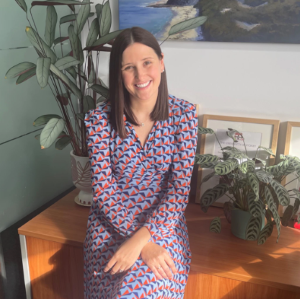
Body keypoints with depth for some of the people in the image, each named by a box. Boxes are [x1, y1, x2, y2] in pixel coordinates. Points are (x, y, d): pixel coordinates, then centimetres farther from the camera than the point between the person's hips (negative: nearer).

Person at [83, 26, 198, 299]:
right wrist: (143, 244, -18)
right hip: (111, 226, 0)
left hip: (164, 223, 0)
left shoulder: (183, 113, -7)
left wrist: (141, 238, -21)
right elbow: (104, 192, -10)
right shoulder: (99, 119, -10)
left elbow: (180, 187, -11)